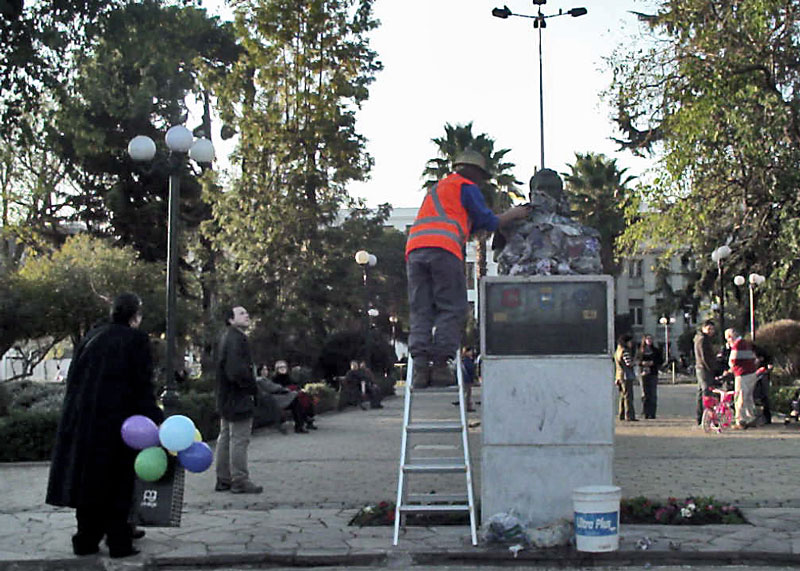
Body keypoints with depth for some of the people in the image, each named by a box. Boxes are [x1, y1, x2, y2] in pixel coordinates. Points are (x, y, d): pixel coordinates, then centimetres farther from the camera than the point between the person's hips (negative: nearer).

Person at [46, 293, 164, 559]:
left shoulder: (93, 336, 10)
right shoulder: (136, 340, -6)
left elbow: (74, 377, 11)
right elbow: (142, 385, -11)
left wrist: (79, 411, 17)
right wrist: (156, 419, -9)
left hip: (82, 418, 5)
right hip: (116, 420, -5)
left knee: (89, 479, 12)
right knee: (117, 482, 4)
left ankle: (86, 541, 17)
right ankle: (118, 542, 6)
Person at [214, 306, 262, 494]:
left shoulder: (226, 337, 15)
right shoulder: (236, 338, -18)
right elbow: (238, 370, -26)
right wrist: (253, 388, -13)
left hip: (226, 399, 11)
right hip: (239, 399, -11)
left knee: (225, 438, 14)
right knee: (239, 439, -5)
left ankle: (223, 480, 22)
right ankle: (239, 480, -1)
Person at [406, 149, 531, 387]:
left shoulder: (435, 189, 37)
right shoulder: (466, 187, 14)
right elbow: (488, 222, 12)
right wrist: (513, 215, 29)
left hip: (414, 248, 7)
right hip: (443, 249, -7)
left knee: (420, 311, 3)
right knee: (452, 309, -3)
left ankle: (420, 366, -9)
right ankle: (440, 364, -12)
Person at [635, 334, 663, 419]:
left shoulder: (656, 350, 9)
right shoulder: (641, 351, 9)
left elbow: (661, 360, 6)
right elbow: (637, 360, 9)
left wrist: (653, 363, -10)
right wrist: (642, 363, -11)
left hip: (653, 374, 0)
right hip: (643, 373, 0)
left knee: (653, 393, -5)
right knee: (645, 394, -1)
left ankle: (652, 413, -2)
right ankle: (646, 413, 4)